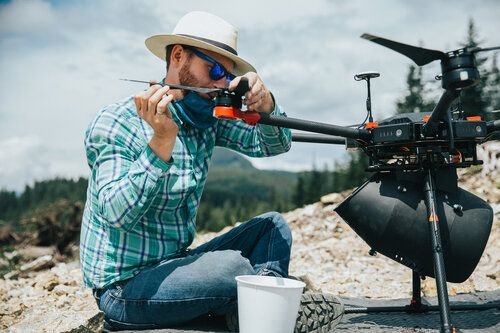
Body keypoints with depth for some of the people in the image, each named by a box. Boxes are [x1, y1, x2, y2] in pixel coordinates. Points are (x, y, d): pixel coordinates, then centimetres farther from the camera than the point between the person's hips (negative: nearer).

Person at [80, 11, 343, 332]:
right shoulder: (115, 123, -16)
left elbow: (275, 145, -1)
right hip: (125, 287, -7)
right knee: (229, 266, -29)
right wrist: (161, 142, -36)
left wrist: (265, 105, -21)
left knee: (272, 225, 3)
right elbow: (117, 215, -26)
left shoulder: (207, 119, 2)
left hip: (174, 265, 8)